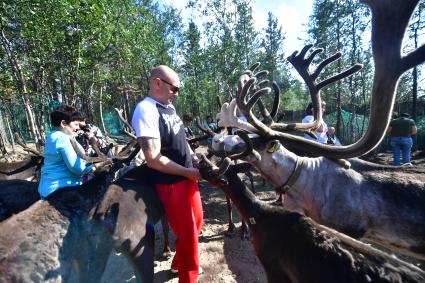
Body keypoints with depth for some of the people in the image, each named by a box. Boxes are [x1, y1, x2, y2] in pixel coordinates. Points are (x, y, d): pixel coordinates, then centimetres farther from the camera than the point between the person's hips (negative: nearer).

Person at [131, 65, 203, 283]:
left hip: (187, 177, 9)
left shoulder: (169, 106, 7)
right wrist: (189, 172, -18)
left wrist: (194, 159, 2)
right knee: (187, 232, 6)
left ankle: (179, 263, 48)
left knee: (196, 221, 23)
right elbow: (154, 160, -25)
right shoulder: (146, 110, -20)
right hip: (170, 184, -9)